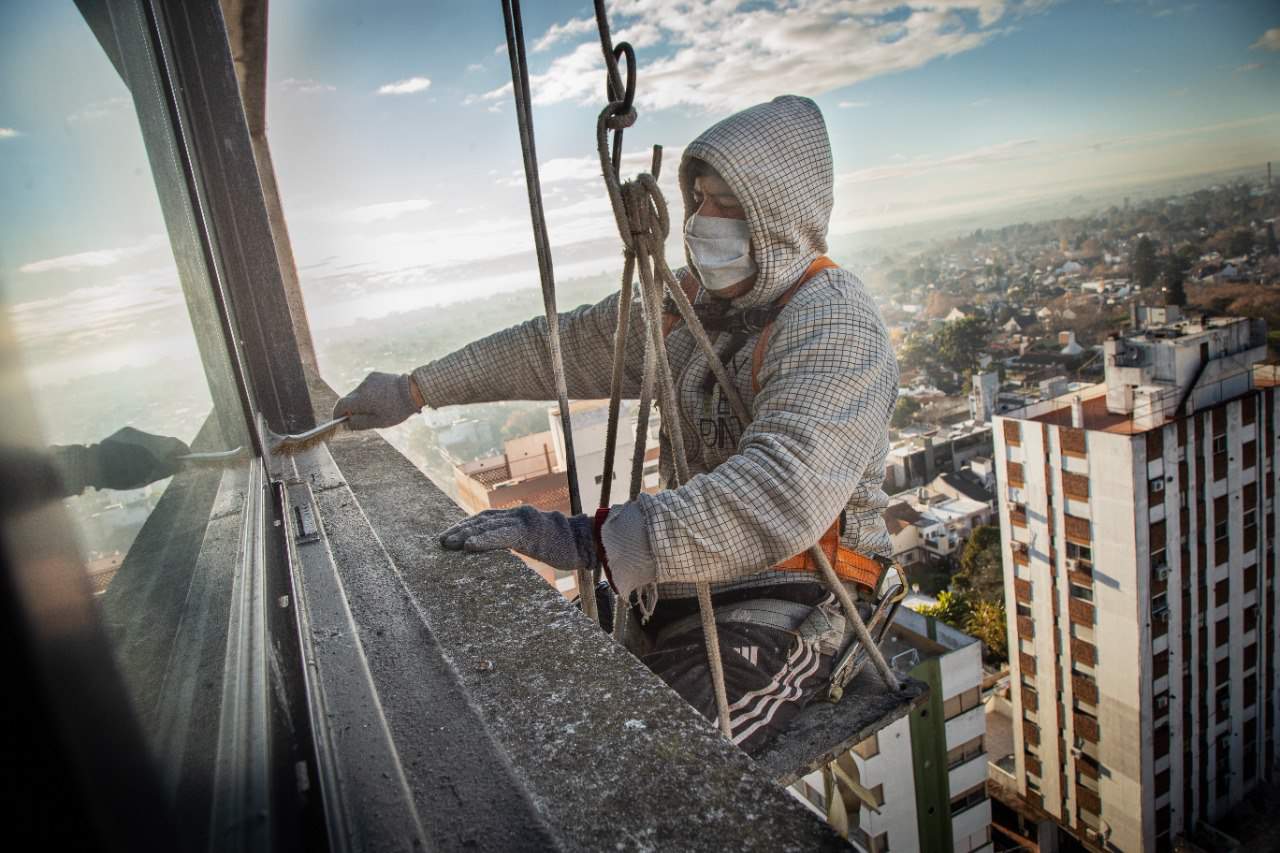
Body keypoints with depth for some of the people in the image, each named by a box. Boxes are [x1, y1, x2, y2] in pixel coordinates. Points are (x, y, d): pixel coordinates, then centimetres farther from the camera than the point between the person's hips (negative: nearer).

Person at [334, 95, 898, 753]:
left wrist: (591, 541, -38)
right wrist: (415, 390, 12)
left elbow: (779, 494, -34)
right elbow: (559, 346, 12)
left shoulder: (836, 328, -18)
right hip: (680, 586, 7)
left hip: (774, 618, -7)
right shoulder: (689, 300, 7)